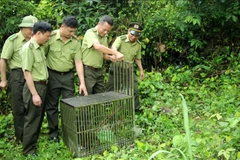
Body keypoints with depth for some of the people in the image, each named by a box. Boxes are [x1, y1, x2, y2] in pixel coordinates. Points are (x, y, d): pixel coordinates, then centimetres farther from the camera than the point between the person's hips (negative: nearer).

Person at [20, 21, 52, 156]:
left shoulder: (40, 47, 10)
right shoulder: (28, 48, -16)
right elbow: (27, 73, -19)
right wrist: (34, 94, -22)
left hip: (43, 86, 9)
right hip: (34, 86, -9)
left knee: (39, 117, 18)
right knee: (32, 119, 0)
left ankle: (34, 143, 32)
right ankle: (29, 150, 12)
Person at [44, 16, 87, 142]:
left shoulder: (76, 41, -4)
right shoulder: (51, 37, -14)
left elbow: (78, 62, -4)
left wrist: (82, 82, -9)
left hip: (68, 75, 2)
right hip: (52, 75, -2)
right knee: (52, 105, 8)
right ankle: (53, 131, 23)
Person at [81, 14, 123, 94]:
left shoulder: (104, 37, 11)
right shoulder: (90, 33, -12)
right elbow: (97, 46, -32)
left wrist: (110, 57, -6)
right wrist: (116, 52, -33)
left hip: (99, 71, 7)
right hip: (88, 70, -7)